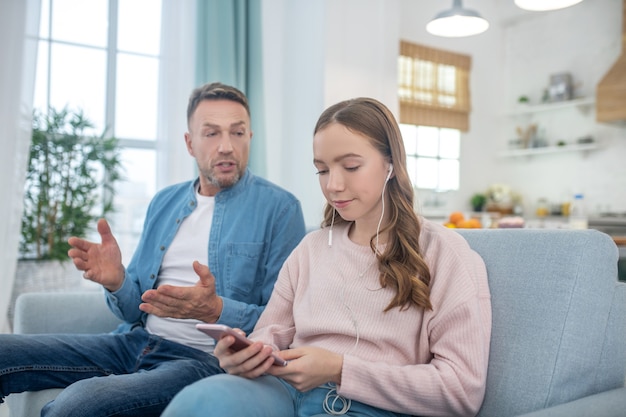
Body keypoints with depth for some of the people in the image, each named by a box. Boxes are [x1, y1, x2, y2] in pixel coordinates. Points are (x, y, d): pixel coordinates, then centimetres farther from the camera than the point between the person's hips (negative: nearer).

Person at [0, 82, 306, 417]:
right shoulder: (164, 202, 15)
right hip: (135, 342, 6)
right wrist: (117, 282, -6)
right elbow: (135, 309, 17)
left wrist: (214, 310, -24)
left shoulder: (278, 208, -4)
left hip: (205, 359, -5)